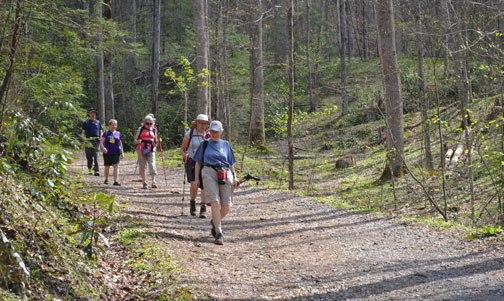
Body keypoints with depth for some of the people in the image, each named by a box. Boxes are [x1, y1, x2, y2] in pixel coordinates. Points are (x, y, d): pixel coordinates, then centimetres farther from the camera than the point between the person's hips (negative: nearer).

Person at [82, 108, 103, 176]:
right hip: (88, 141, 0)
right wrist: (84, 140, -8)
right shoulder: (86, 122, 10)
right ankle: (89, 169, 23)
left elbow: (101, 132, 20)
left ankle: (97, 170, -16)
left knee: (96, 156, -10)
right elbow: (83, 132, 8)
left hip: (96, 141, 0)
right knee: (89, 157, 5)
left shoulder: (98, 122, 15)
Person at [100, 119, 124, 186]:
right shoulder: (106, 133, 3)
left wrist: (122, 153, 15)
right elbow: (101, 142, -4)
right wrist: (103, 148, -23)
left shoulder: (118, 134, 9)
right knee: (107, 167, 11)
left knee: (116, 166, -13)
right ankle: (106, 179, 33)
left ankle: (115, 181, -17)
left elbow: (120, 144, 16)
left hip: (116, 153, 0)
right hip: (107, 153, 0)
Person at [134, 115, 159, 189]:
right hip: (142, 150, 0)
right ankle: (144, 183, 8)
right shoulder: (140, 129, 8)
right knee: (142, 167, 1)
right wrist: (138, 141, -17)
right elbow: (135, 140, 6)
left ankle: (153, 182, -16)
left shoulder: (154, 130, 14)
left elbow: (155, 141, 21)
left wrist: (158, 141, -1)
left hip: (151, 151, 0)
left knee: (152, 166, -13)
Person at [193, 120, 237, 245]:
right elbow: (198, 162, 15)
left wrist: (234, 177, 8)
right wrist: (196, 179, 5)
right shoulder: (204, 144, 15)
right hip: (209, 173, -2)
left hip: (225, 175, 2)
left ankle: (215, 222, 27)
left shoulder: (226, 145, 20)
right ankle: (219, 234, -19)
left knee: (226, 206, -4)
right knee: (215, 203, -17)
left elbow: (231, 163, 21)